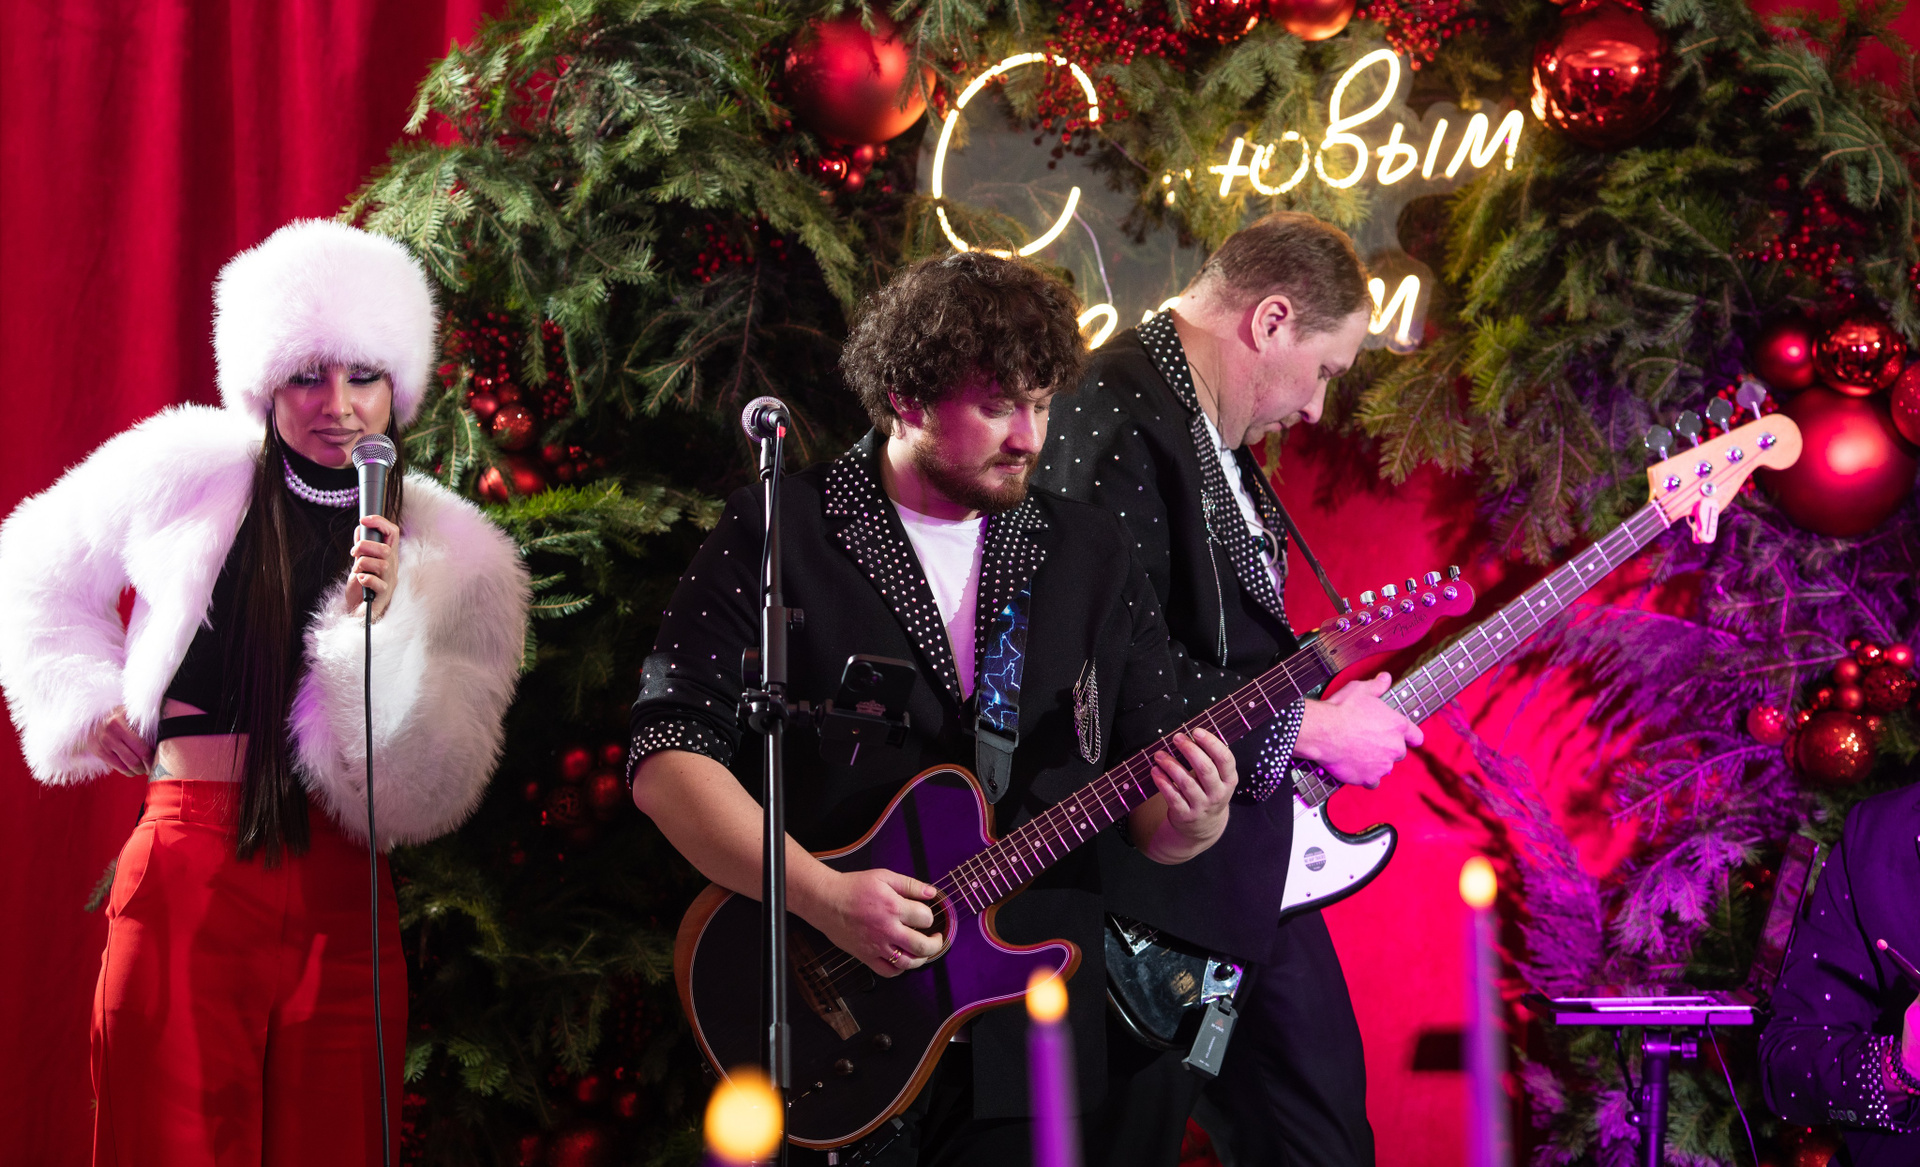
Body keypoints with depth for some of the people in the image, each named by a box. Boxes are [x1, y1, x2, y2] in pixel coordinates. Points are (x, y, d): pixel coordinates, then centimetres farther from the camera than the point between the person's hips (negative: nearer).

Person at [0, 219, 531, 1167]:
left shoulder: (451, 555, 5)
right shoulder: (185, 475, 4)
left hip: (343, 904, 1)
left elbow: (427, 793, -3)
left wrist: (380, 623, -14)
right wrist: (91, 705, 12)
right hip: (191, 876, -1)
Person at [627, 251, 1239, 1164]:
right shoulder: (774, 538, -3)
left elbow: (1148, 811, 9)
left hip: (1036, 1054, 3)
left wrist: (1190, 823, -14)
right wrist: (822, 895, -20)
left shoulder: (1091, 556, 9)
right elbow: (665, 757, -9)